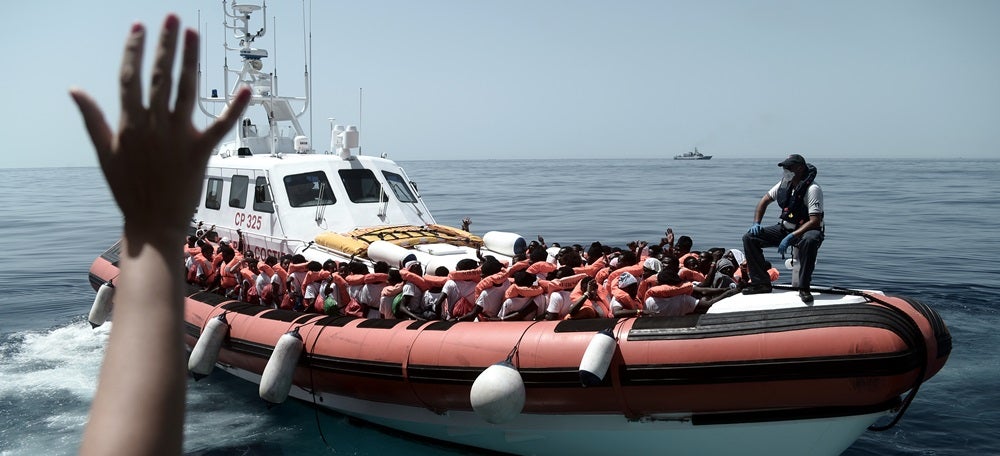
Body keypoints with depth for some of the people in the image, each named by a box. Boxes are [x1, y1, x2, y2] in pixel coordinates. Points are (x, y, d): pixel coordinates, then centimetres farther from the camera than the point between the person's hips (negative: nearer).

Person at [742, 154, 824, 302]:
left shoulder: (813, 189, -20)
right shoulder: (785, 183, 1)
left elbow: (815, 221, -28)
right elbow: (765, 200, 15)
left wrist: (791, 237, -34)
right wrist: (756, 223, 1)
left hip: (806, 231, -7)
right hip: (784, 229, 7)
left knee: (810, 241, -44)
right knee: (749, 238, -6)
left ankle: (804, 288, -30)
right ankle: (761, 283, -4)